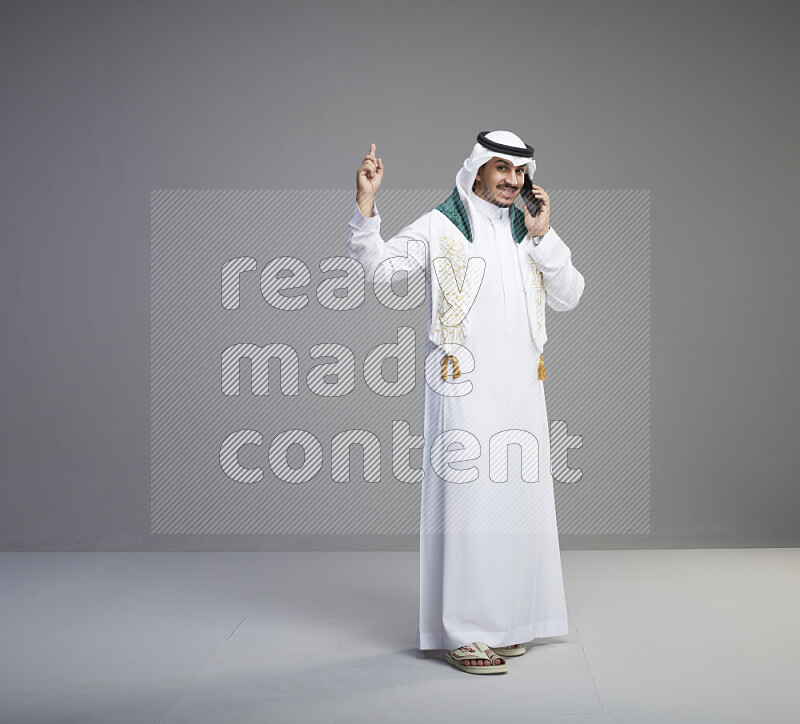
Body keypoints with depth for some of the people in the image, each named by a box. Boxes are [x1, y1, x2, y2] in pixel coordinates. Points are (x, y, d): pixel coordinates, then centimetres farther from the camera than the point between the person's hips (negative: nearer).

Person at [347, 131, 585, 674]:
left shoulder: (529, 233, 16)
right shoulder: (439, 227, 2)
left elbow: (569, 297, 9)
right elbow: (379, 265, -9)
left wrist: (543, 236, 0)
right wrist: (366, 203, -22)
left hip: (520, 385, 5)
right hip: (463, 384, -5)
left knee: (518, 497, 7)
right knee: (467, 496, -8)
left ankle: (505, 619, 20)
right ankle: (463, 631, -2)